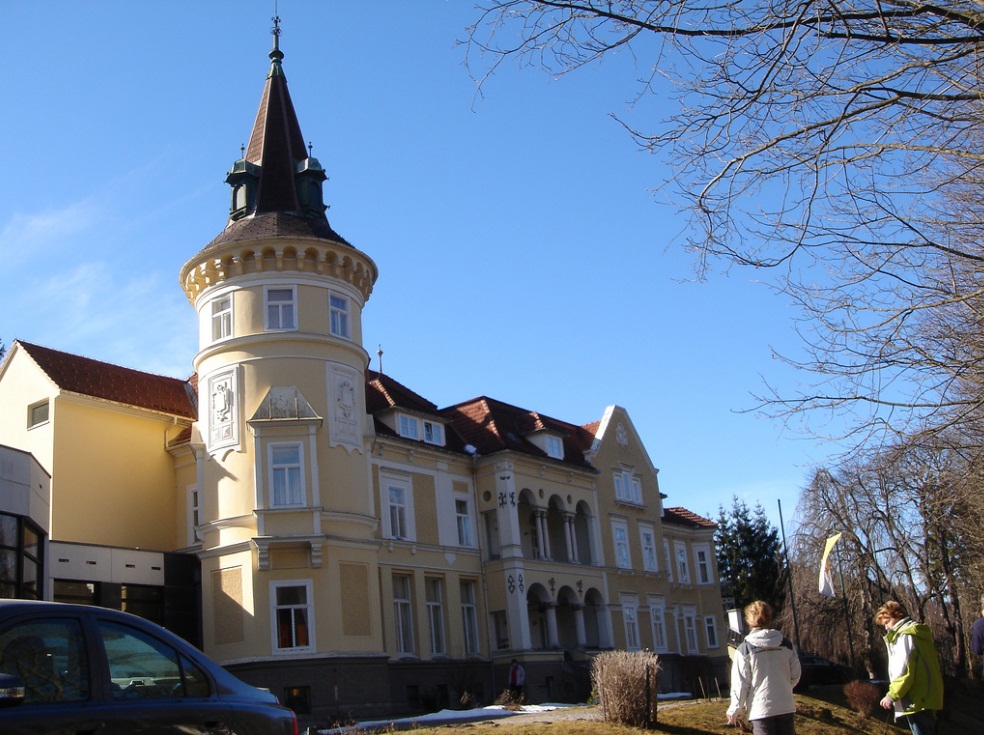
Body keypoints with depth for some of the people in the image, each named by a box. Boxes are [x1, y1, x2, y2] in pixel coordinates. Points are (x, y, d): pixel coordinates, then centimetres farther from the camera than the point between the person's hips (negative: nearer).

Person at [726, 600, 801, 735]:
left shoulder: (745, 649, -8)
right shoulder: (785, 644, 3)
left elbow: (740, 683, -7)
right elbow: (795, 675, 7)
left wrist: (734, 710, 5)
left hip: (761, 710, -3)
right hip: (786, 708, 3)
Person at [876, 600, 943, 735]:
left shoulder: (905, 635, -13)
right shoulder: (919, 633, 18)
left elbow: (905, 669, -21)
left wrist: (892, 695, -16)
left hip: (917, 700, -10)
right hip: (927, 697, 10)